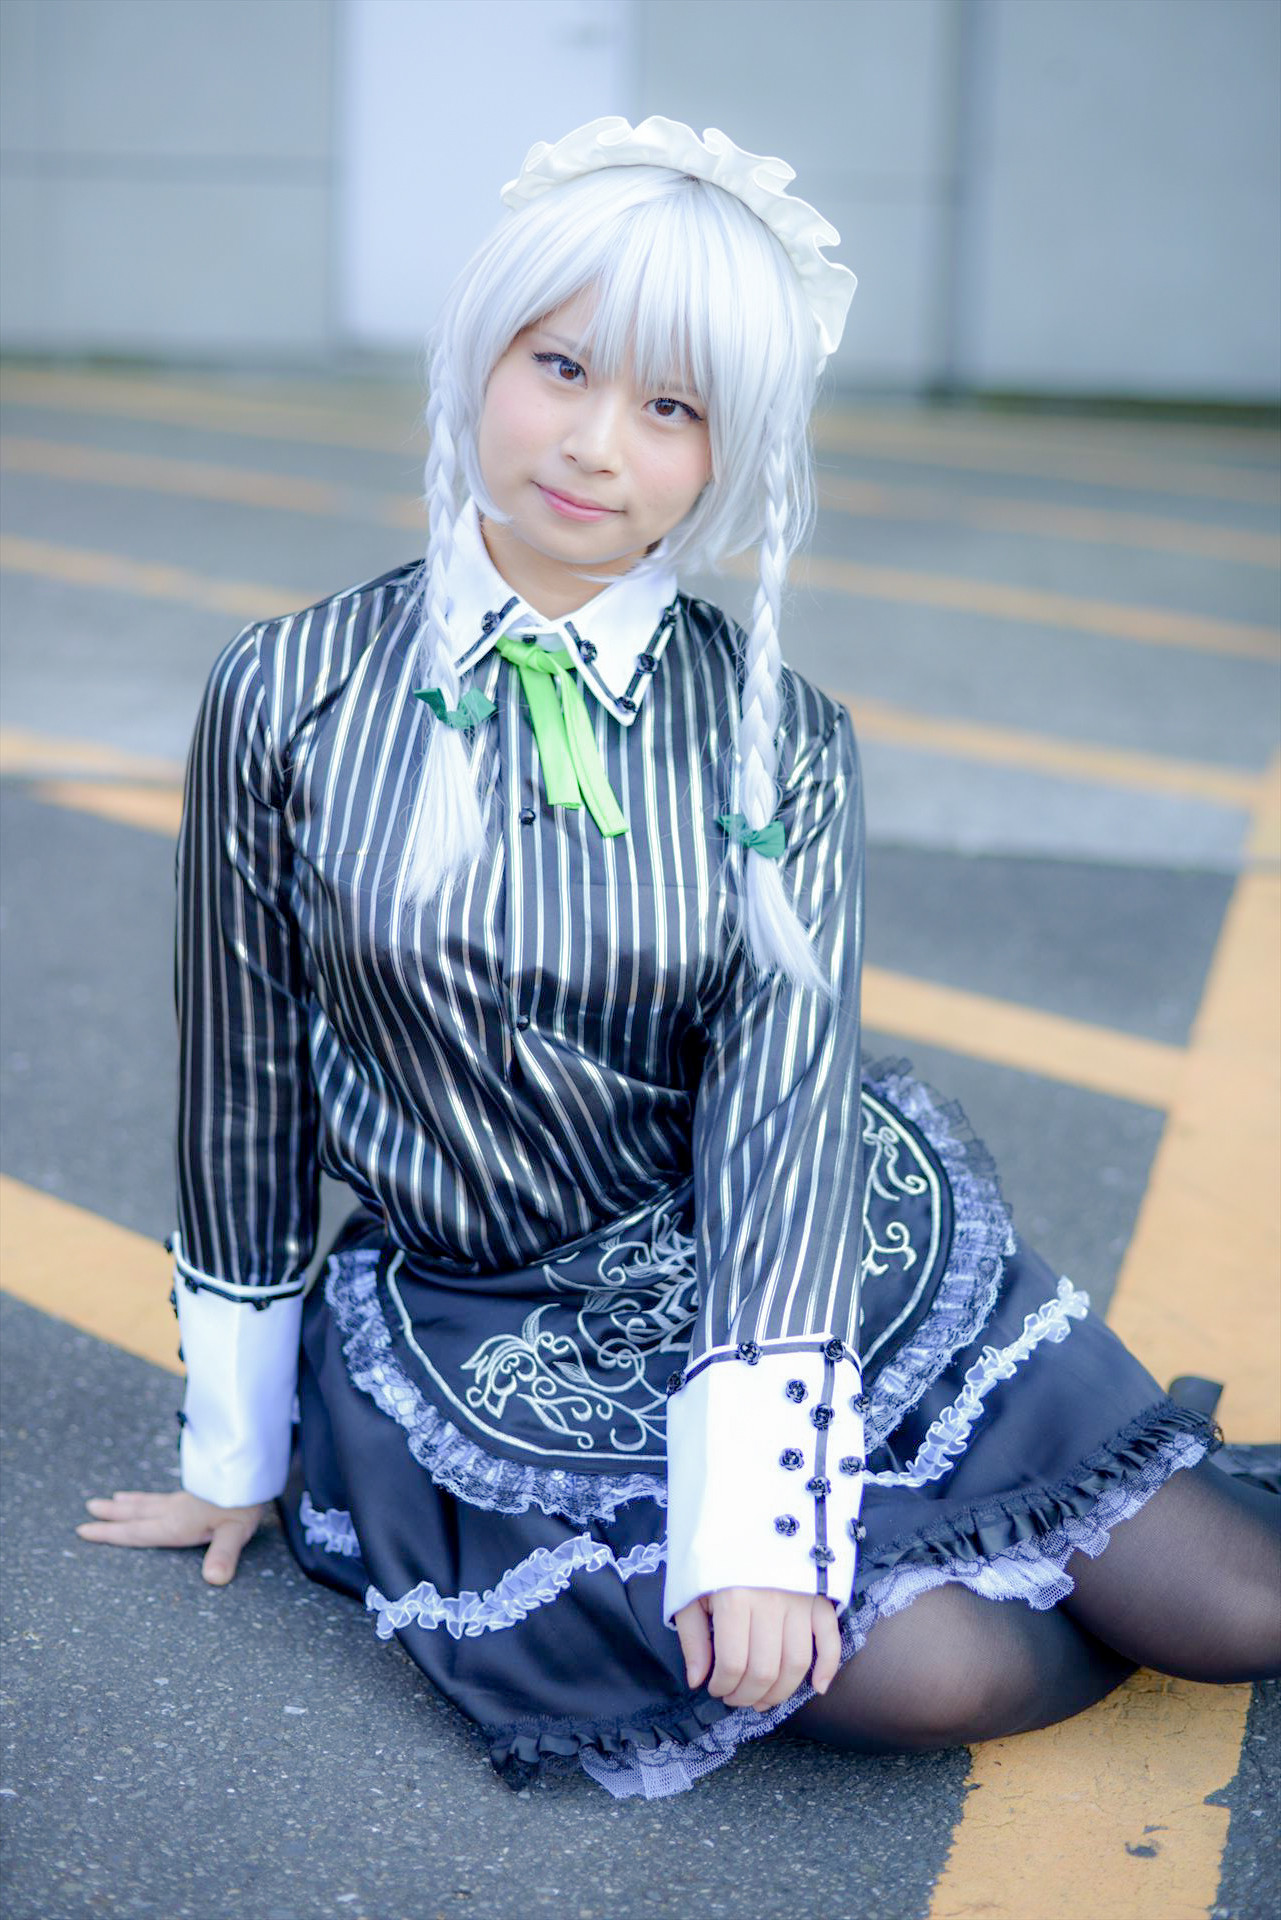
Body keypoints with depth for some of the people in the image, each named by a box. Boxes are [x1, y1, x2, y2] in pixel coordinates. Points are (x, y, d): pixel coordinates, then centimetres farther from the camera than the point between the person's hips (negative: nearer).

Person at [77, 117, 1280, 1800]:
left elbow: (785, 1091, -14)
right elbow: (242, 1085, 0)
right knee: (923, 1673, -20)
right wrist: (236, 1455, 8)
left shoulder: (780, 738, -5)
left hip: (824, 1261, 2)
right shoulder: (290, 700, -8)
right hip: (500, 1328, -2)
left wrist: (752, 1504, -24)